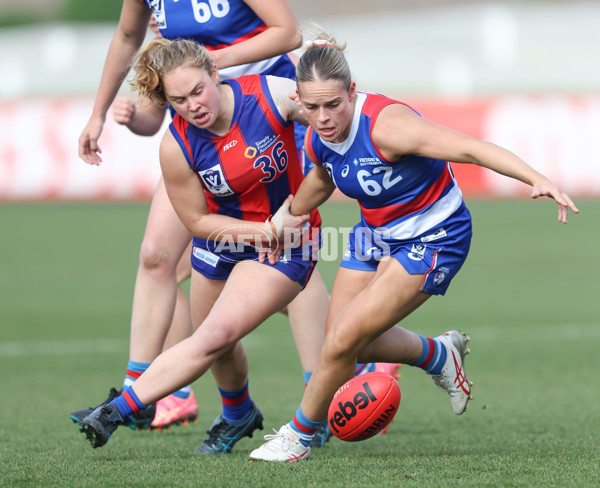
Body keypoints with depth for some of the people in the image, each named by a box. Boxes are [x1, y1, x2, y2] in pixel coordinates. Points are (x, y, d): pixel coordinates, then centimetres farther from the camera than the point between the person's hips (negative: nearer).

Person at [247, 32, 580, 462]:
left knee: (344, 340, -14)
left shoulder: (385, 125, -34)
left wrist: (538, 180, -51)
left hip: (433, 239, -8)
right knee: (342, 342, 9)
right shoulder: (318, 140, -11)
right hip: (376, 234, 8)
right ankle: (439, 355, 34)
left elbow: (471, 149, -40)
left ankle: (299, 435, 10)